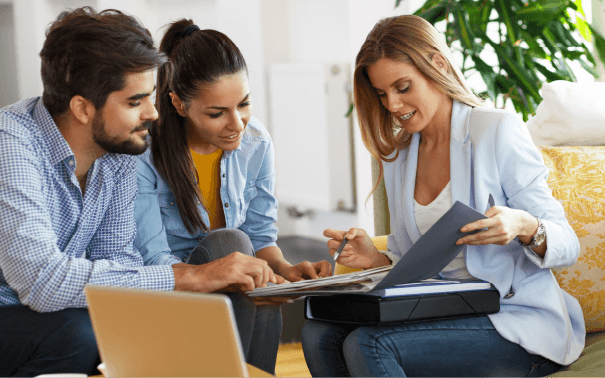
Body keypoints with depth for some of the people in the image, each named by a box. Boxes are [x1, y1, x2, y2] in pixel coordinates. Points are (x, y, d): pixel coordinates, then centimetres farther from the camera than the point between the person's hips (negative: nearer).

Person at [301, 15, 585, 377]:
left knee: (367, 345, -28)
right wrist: (376, 259, -5)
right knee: (319, 332, -17)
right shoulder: (398, 156, 14)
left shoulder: (498, 130, -6)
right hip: (442, 314, 6)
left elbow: (567, 246, -7)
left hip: (519, 324, -6)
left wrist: (523, 227, -29)